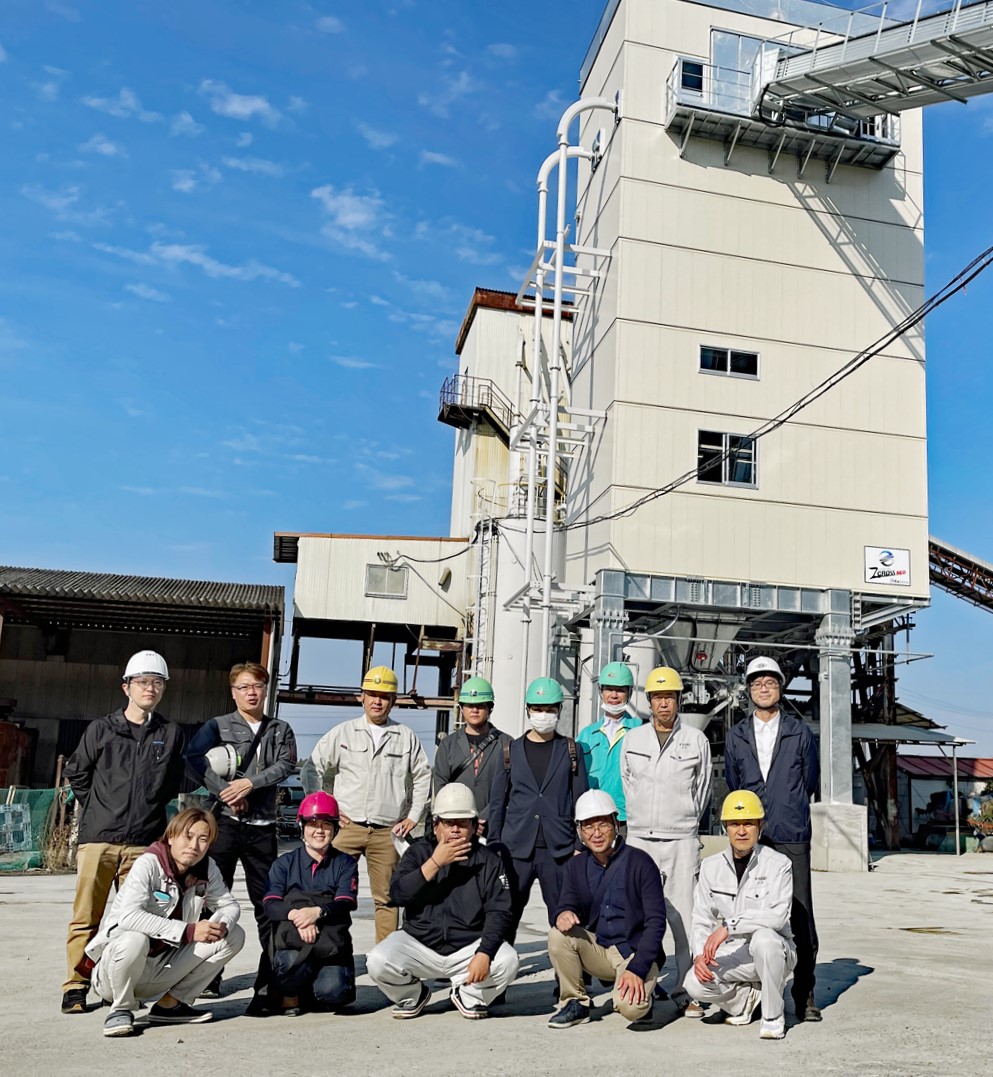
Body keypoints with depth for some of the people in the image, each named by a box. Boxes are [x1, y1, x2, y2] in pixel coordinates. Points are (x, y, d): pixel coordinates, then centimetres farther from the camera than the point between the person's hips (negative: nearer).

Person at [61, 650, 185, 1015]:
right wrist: (98, 810, 11)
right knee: (86, 917, 0)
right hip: (98, 838, -1)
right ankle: (76, 985, 11)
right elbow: (76, 773, 14)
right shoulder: (101, 729, 4)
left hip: (144, 843, 1)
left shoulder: (171, 734, 7)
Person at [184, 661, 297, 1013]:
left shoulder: (280, 730, 13)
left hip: (262, 826, 2)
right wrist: (226, 792, -14)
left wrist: (250, 782, -16)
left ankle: (270, 979, 5)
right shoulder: (218, 726, 6)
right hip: (224, 822, -1)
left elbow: (286, 765, -3)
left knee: (268, 903, 1)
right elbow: (193, 758, -9)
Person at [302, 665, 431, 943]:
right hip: (347, 826, -1)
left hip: (387, 831, 1)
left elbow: (423, 777, 16)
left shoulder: (407, 737, 9)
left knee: (386, 897, 4)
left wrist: (413, 816, 9)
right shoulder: (343, 733, 7)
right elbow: (312, 768, 9)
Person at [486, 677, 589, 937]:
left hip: (559, 850, -1)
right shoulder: (512, 750, 9)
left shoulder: (570, 751, 7)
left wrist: (580, 846, 0)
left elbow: (581, 800, 6)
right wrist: (494, 846, 6)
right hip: (516, 849, 1)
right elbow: (497, 801, 11)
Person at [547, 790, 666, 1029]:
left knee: (629, 1007, -31)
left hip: (635, 953, -4)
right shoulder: (577, 866, 4)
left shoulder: (639, 862, -12)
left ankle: (642, 990, 6)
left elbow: (656, 921, -13)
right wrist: (563, 914, -27)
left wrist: (637, 969, -22)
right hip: (598, 950, 5)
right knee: (558, 936, -23)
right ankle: (575, 1003, -3)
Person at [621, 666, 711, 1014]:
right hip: (639, 838, 2)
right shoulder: (632, 739, 8)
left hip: (681, 841, -2)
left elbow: (702, 790, 12)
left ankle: (686, 992, 3)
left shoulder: (696, 740, 3)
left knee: (684, 917, -4)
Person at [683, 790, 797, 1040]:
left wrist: (729, 926, -30)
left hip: (773, 952, -3)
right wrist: (700, 954, -15)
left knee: (763, 937, -37)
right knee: (695, 983, -24)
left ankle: (773, 1017, -14)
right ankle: (747, 997, 8)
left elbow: (777, 915, -24)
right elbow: (701, 919, 3)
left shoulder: (778, 864, -10)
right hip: (731, 954, 3)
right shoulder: (711, 866, 3)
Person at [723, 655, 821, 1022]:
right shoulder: (736, 737, 11)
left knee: (800, 916, -3)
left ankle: (804, 994, 7)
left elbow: (810, 781, 12)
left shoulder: (800, 733, 7)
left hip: (791, 838, -1)